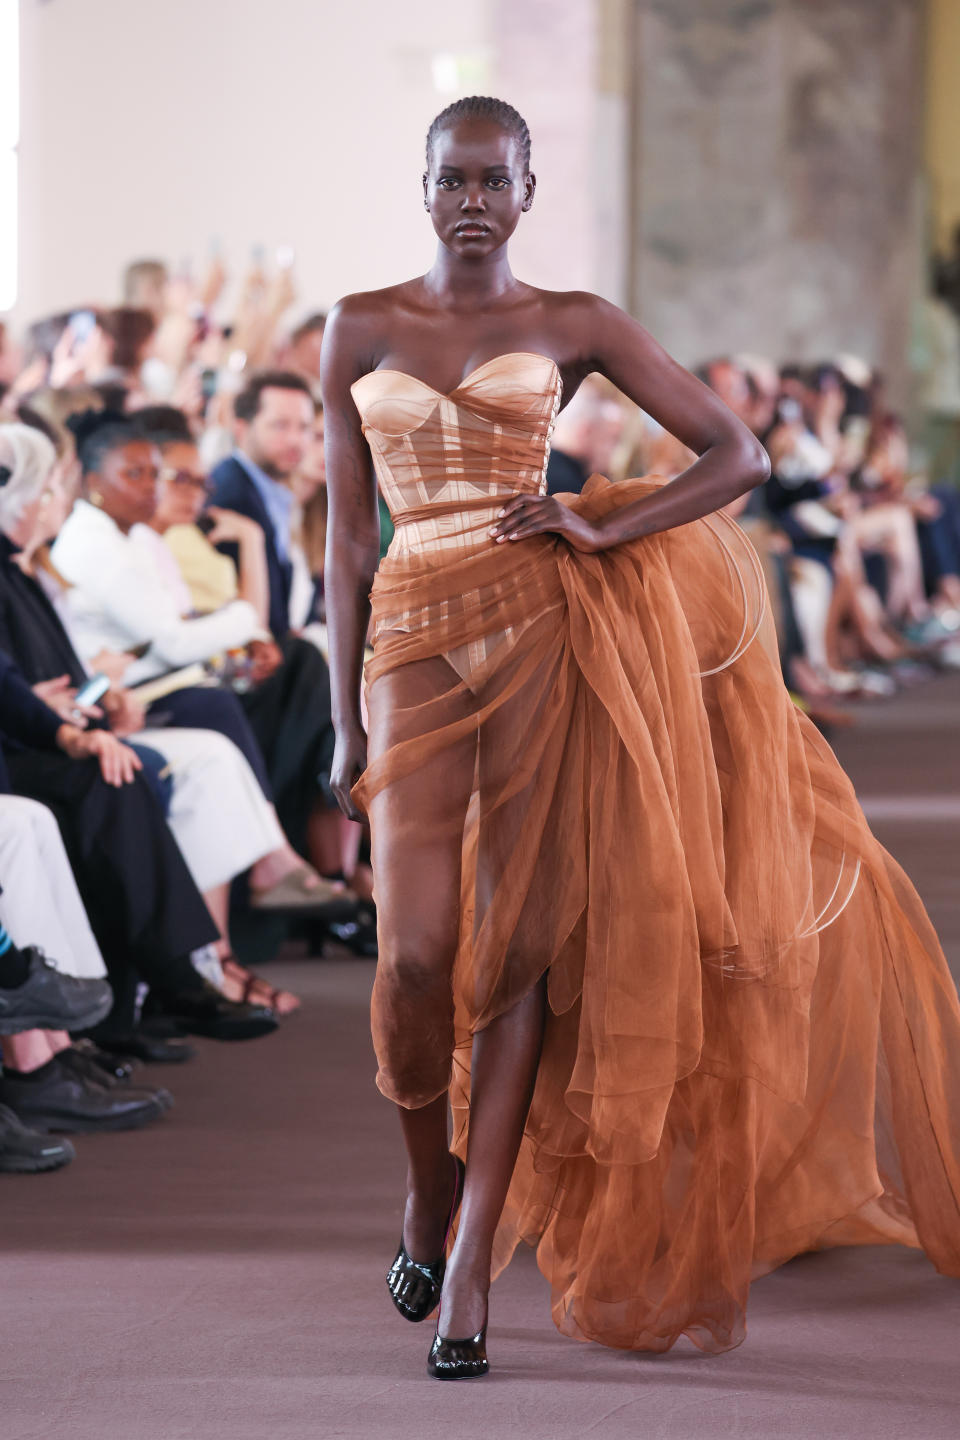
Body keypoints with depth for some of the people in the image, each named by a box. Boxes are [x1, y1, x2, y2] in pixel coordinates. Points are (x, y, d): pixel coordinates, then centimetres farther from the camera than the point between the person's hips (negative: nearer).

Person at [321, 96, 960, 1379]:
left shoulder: (572, 326, 7)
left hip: (547, 632, -1)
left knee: (522, 952, -2)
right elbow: (347, 536, 10)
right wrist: (346, 723, 6)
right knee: (417, 957, -10)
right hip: (418, 642, 1)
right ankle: (429, 1191, 19)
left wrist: (608, 530, -8)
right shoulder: (361, 330, 10)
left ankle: (473, 1265, 5)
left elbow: (739, 456, 7)